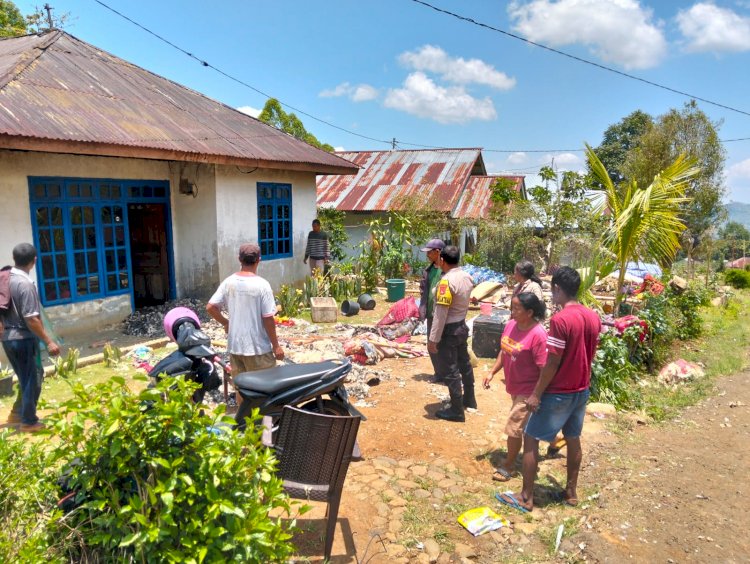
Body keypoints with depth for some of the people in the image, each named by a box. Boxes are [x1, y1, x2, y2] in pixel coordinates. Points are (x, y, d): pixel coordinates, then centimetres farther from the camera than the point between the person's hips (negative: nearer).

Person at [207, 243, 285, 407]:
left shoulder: (228, 282, -2)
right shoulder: (262, 285, -16)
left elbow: (210, 307, -1)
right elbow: (268, 319, -15)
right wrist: (276, 345, -6)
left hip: (234, 345, 5)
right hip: (258, 347, -5)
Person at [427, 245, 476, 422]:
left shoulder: (446, 281, -24)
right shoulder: (467, 277, 1)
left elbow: (441, 313, -24)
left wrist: (433, 339, -20)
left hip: (449, 330, -9)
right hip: (462, 326, 9)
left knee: (450, 370, 2)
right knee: (464, 364, 21)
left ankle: (457, 411, 11)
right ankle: (469, 400, 38)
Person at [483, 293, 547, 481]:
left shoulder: (538, 334, -26)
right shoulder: (510, 325, -4)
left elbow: (544, 368, -23)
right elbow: (504, 352, 10)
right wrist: (492, 373, 5)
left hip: (528, 390, -8)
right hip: (513, 386, 8)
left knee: (514, 428, 0)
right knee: (529, 425, 25)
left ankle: (508, 466, 22)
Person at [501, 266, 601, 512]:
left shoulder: (560, 319, -23)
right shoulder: (594, 318, 1)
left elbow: (552, 363, -21)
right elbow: (589, 355, 10)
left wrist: (536, 394, -13)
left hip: (558, 393, -8)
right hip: (582, 390, 8)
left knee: (530, 439, 4)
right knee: (573, 439, 20)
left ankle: (526, 497, 12)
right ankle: (571, 492, 33)